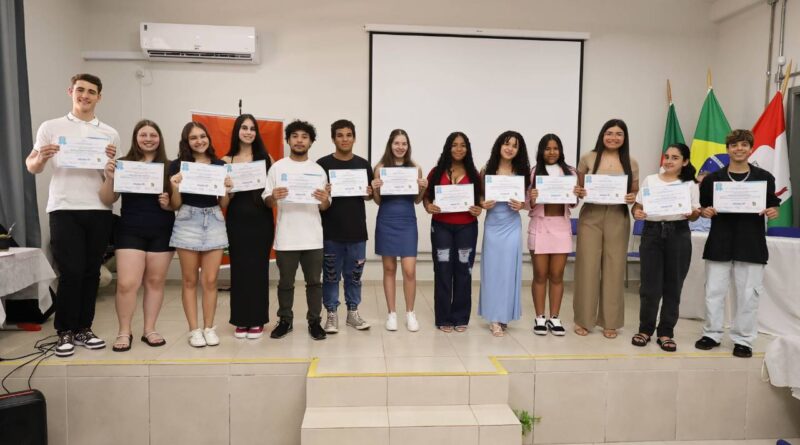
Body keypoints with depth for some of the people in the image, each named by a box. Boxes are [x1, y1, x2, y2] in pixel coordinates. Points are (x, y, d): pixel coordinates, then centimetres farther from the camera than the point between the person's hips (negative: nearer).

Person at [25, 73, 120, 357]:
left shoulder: (110, 134, 11)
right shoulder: (51, 127, 6)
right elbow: (31, 168, 7)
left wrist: (112, 161, -11)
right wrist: (41, 157, -14)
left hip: (99, 210, 2)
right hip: (64, 209, -2)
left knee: (91, 272, 6)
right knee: (71, 272, -4)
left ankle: (83, 329, 17)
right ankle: (65, 332, 9)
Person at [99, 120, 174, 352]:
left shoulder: (169, 166, 4)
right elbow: (107, 200, 1)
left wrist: (169, 203, -14)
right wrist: (109, 178, -16)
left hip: (162, 232, 1)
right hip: (130, 231, -1)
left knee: (156, 281, 8)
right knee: (126, 283, -6)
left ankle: (149, 330, 20)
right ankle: (124, 332, 11)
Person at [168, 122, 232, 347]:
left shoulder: (220, 165, 8)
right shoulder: (178, 165, 2)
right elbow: (175, 205, 2)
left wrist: (227, 189, -8)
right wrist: (175, 187, -16)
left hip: (214, 222, 2)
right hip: (187, 222, -1)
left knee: (210, 280, 3)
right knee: (190, 280, 4)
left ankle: (209, 327, 14)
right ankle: (194, 329, 13)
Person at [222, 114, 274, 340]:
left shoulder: (266, 158, 6)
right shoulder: (227, 161, 5)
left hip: (261, 219, 0)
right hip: (237, 220, 0)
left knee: (258, 268, 4)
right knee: (239, 268, 4)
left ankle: (257, 320, 14)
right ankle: (240, 320, 16)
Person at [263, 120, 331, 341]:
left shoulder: (318, 170, 7)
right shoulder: (277, 167, 3)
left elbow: (325, 207, 7)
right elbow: (266, 201, 2)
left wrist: (325, 200, -15)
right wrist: (274, 197, -20)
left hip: (313, 237, 1)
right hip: (286, 237, -1)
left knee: (314, 282, 8)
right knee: (285, 282, 10)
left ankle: (314, 321, 19)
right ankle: (285, 320, 24)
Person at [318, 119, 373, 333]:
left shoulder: (363, 164, 8)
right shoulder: (323, 164, -2)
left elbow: (370, 194, 15)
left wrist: (369, 193, -6)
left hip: (357, 230, 3)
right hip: (331, 231, -2)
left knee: (354, 275, 12)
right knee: (331, 275, 6)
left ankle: (353, 312, 25)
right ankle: (332, 314, 18)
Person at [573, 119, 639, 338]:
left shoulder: (631, 163, 7)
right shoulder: (588, 159, 3)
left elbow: (635, 193, 13)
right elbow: (578, 187, 9)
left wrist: (633, 198, -9)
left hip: (618, 219, 2)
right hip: (591, 217, -1)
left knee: (614, 269, 4)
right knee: (588, 267, -1)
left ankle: (609, 321, 16)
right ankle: (583, 319, 12)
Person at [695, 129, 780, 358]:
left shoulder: (764, 178, 4)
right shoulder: (712, 178, 4)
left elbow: (773, 206, 11)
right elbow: (702, 208, 10)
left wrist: (773, 212, -11)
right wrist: (705, 212, -12)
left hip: (751, 245, 0)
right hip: (719, 243, 1)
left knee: (748, 294, 3)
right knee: (714, 291, 5)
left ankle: (743, 339, 16)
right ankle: (712, 334, 19)